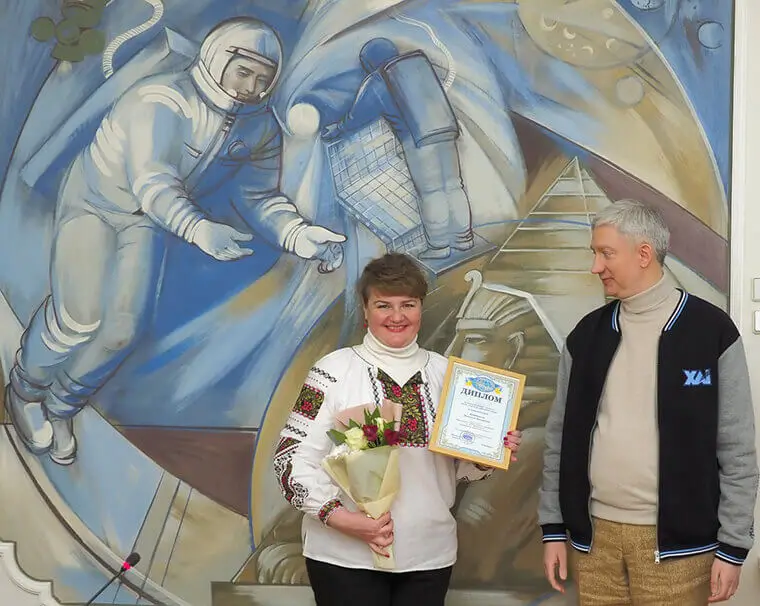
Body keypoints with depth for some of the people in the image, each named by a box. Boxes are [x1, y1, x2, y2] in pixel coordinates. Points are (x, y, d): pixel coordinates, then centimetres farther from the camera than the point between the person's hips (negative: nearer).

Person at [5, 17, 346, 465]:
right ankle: (24, 389, 17)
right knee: (80, 317, -15)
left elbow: (260, 197, -6)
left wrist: (302, 236, -26)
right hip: (94, 203, -5)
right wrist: (199, 229, -59)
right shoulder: (161, 101, -29)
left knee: (124, 328, -5)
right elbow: (152, 181, -40)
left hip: (147, 223, 5)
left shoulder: (262, 128, -9)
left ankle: (61, 406, 22)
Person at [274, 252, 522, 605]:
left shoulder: (445, 373, 6)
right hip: (345, 557, -3)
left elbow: (459, 467, 12)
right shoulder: (334, 370, -6)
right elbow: (293, 459, -8)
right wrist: (343, 519, -18)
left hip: (429, 555, 4)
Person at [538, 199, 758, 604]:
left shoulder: (711, 331, -6)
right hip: (594, 534, 4)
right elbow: (561, 438, 8)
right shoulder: (586, 335, 5)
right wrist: (554, 528, 5)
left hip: (676, 540, -3)